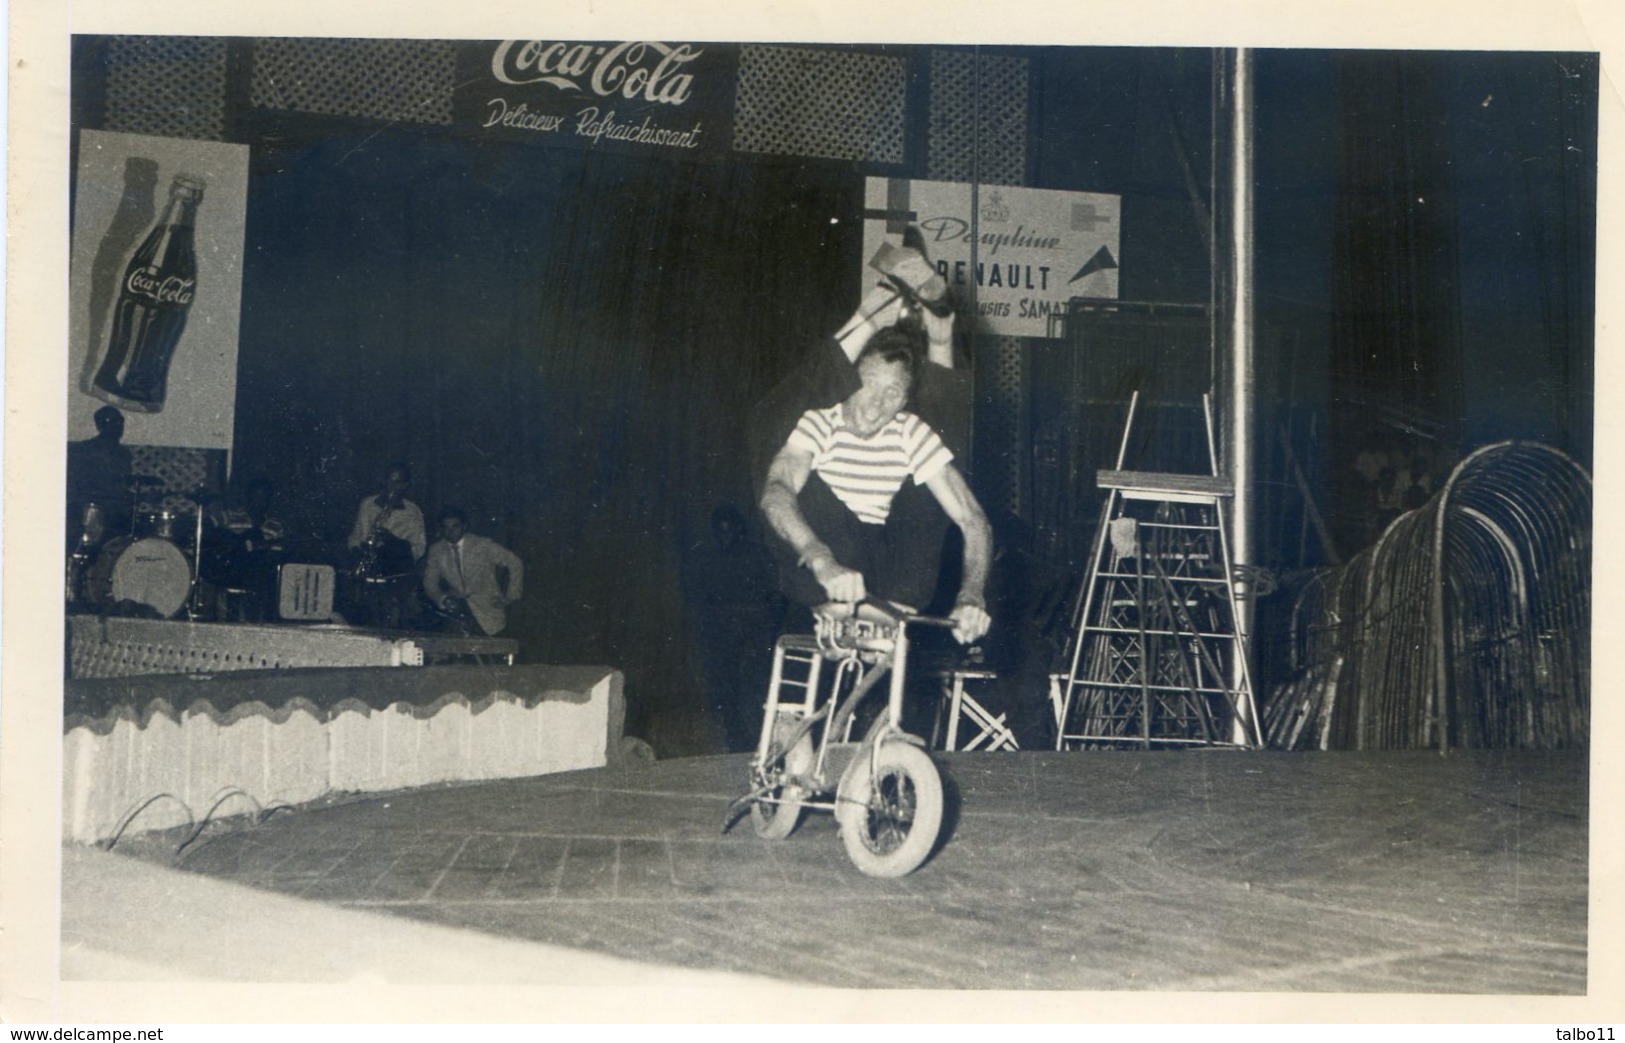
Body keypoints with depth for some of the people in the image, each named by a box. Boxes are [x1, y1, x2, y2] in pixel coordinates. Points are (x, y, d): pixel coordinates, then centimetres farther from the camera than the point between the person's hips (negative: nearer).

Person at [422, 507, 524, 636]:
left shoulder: (483, 545, -6)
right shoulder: (436, 550, 2)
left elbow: (515, 563, -3)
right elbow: (430, 583, 4)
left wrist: (510, 598, -7)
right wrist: (443, 599, -17)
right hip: (455, 606, 2)